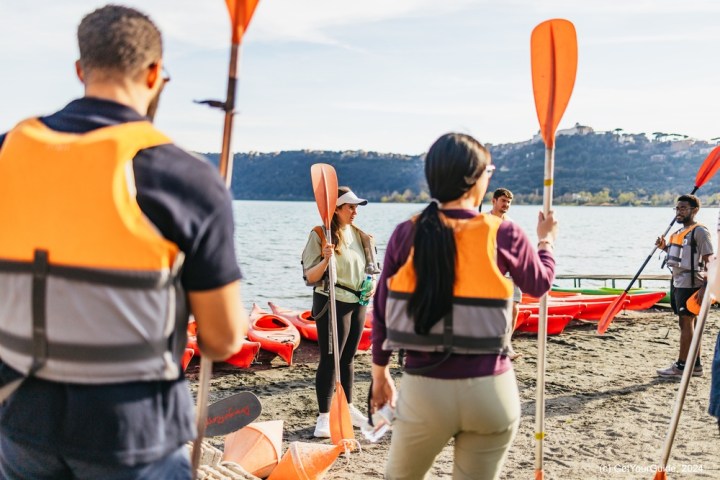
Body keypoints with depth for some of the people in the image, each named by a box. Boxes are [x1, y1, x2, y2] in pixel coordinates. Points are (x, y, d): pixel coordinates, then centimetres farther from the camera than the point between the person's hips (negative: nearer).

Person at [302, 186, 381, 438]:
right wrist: (325, 259, -28)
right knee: (330, 359, -5)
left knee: (348, 358, 16)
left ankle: (348, 408, 28)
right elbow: (310, 277, -11)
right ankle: (324, 417, 1)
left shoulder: (359, 235, 11)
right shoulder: (320, 235, -9)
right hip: (332, 302, -6)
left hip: (358, 303, 6)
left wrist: (372, 285, 2)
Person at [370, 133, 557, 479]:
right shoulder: (504, 235, -7)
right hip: (490, 390, 0)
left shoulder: (407, 234, -4)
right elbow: (540, 283, 13)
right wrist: (546, 239, 32)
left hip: (424, 389, 1)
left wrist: (380, 374, 17)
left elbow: (382, 311, 3)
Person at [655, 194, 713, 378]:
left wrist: (707, 284, -25)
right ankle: (695, 364, 18)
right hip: (678, 282, 10)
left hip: (691, 283, -10)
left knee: (687, 323, -6)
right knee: (686, 323, 12)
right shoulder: (680, 232, 18)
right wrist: (664, 247, 11)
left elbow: (707, 259, -15)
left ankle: (681, 365, -2)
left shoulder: (699, 231, -10)